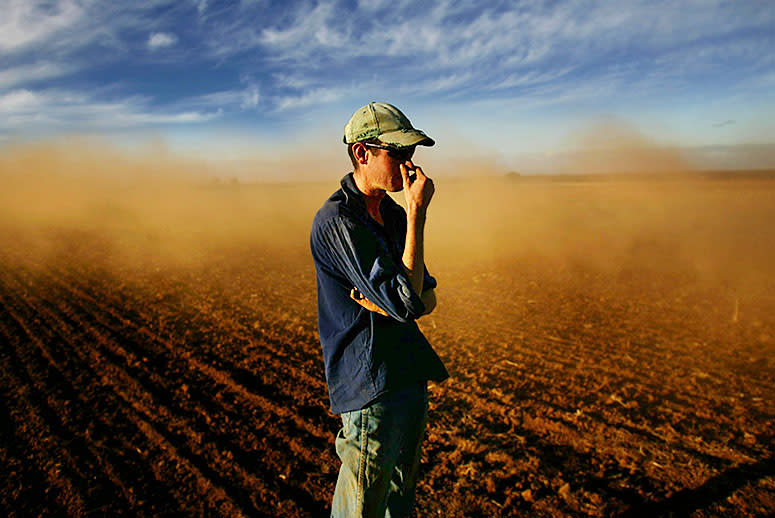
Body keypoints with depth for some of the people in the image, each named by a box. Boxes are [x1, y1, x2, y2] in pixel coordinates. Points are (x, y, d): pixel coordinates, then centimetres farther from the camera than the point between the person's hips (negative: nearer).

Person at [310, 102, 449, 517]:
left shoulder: (393, 214, 9)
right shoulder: (336, 220, -18)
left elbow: (427, 299, 6)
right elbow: (407, 301, -24)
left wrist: (381, 303, -14)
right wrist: (417, 213, -21)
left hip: (410, 376, 8)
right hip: (371, 386, -8)